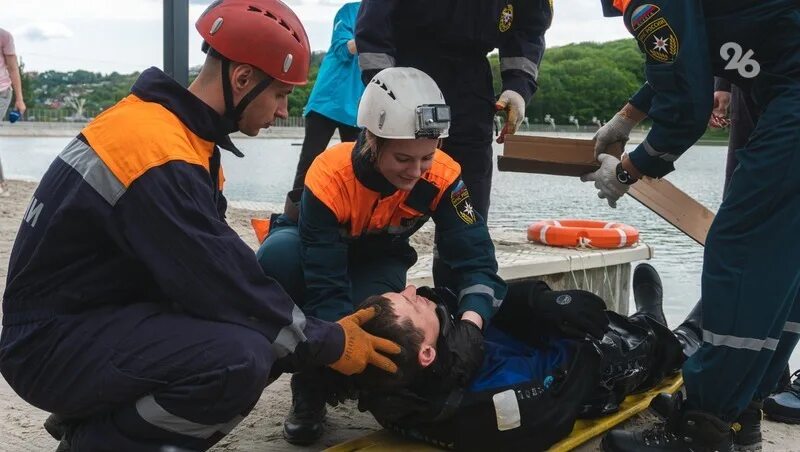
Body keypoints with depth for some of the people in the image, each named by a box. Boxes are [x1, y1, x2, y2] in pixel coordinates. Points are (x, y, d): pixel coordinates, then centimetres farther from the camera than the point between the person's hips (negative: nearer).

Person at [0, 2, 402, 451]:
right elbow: (222, 282, -24)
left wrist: (321, 330, 0)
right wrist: (329, 343, -11)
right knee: (241, 358, -30)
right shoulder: (158, 153, -25)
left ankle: (101, 416, 9)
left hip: (108, 315, 10)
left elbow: (214, 263, 7)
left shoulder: (169, 122, 6)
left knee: (271, 336, 3)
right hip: (54, 342, -10)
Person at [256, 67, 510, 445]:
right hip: (315, 249, -1)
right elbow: (326, 290, -39)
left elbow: (476, 257, -32)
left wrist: (470, 326, -51)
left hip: (376, 260, 2)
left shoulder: (442, 176, -29)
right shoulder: (329, 177, -38)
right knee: (279, 255, -38)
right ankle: (309, 386, -19)